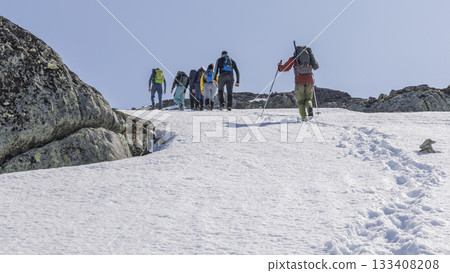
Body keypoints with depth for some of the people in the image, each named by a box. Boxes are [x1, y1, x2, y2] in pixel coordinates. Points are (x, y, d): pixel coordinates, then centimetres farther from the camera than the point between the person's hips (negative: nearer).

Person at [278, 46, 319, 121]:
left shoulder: (293, 58, 11)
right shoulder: (309, 56, 18)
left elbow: (285, 68, 9)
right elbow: (316, 66, 28)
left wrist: (279, 66, 30)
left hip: (299, 81, -2)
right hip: (309, 80, 2)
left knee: (300, 101, 10)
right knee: (308, 99, 15)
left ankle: (304, 117, -12)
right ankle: (309, 107, -20)